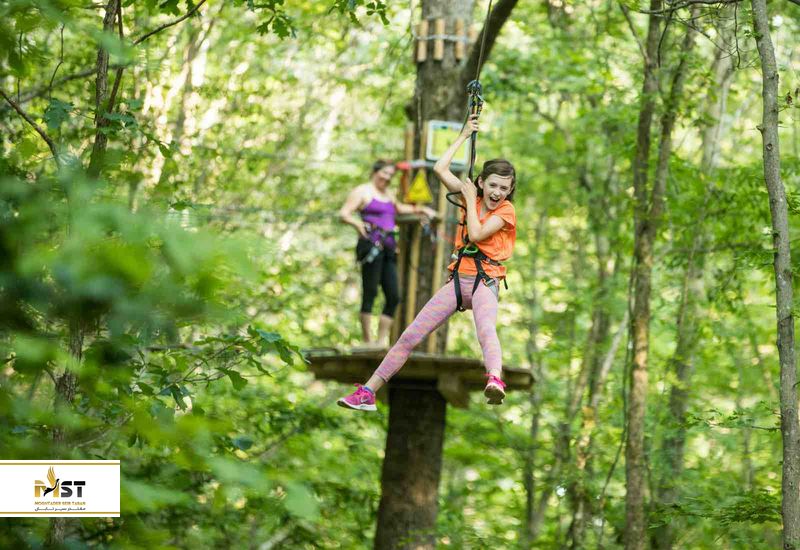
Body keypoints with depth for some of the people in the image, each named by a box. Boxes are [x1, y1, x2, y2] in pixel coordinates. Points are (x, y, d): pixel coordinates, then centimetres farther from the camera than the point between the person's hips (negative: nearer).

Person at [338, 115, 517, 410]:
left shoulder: (506, 211, -1)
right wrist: (464, 136, 10)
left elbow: (476, 234, -16)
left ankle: (495, 380, -65)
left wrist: (470, 199, -4)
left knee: (486, 330, -37)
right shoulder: (473, 197, 13)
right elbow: (440, 169, 8)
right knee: (410, 336, -1)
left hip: (484, 282, -5)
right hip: (457, 280, 5)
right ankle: (367, 393, 0)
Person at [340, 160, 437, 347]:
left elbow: (398, 208, 48)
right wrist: (357, 223, -27)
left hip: (388, 247, 8)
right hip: (371, 245, -8)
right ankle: (368, 341, -9)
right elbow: (344, 214, -8)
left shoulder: (389, 194, 26)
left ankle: (381, 340, 5)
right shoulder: (362, 191, 3)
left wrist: (420, 210, 39)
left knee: (394, 296, 1)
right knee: (370, 293, -9)